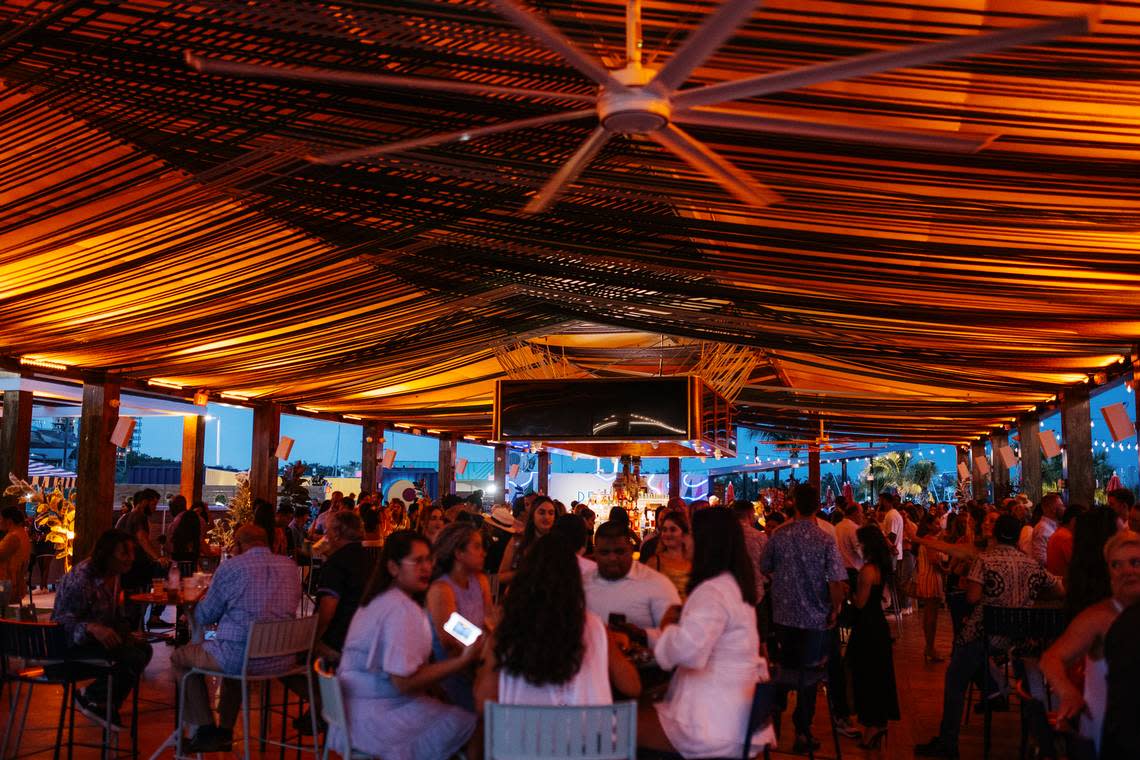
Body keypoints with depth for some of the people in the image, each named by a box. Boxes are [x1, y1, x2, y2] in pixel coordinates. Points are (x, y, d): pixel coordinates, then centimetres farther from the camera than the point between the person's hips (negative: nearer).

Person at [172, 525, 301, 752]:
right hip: (282, 660, 6)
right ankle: (225, 732, 38)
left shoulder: (230, 567, -6)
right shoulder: (290, 566, 7)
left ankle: (205, 731, 19)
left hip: (240, 659, -6)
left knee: (180, 657, 21)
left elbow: (203, 617, 3)